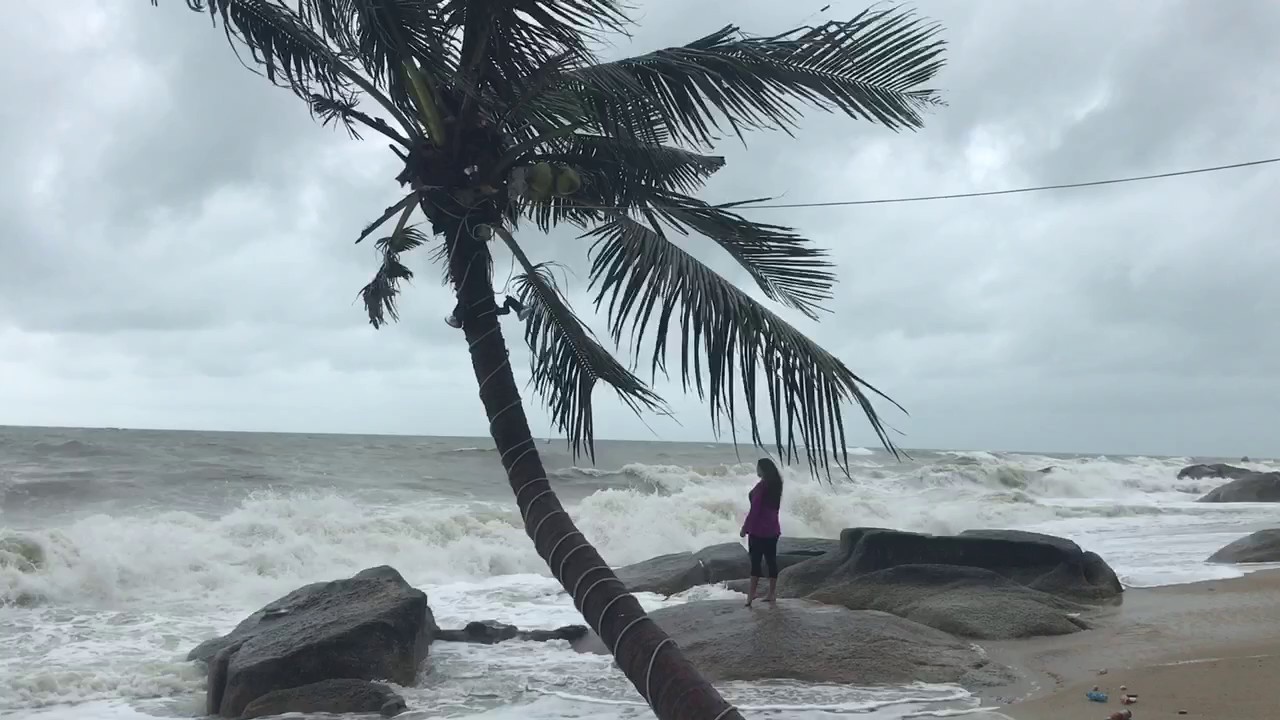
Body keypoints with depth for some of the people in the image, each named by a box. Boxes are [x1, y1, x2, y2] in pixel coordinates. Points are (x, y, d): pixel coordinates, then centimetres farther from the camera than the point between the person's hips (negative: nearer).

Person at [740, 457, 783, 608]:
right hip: (773, 529, 8)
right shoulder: (775, 485, 8)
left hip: (758, 529, -8)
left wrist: (745, 527, -11)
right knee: (771, 560, 8)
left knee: (756, 561, -5)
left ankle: (752, 594, -5)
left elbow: (755, 509, -17)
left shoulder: (761, 486, -16)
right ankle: (772, 594, 11)